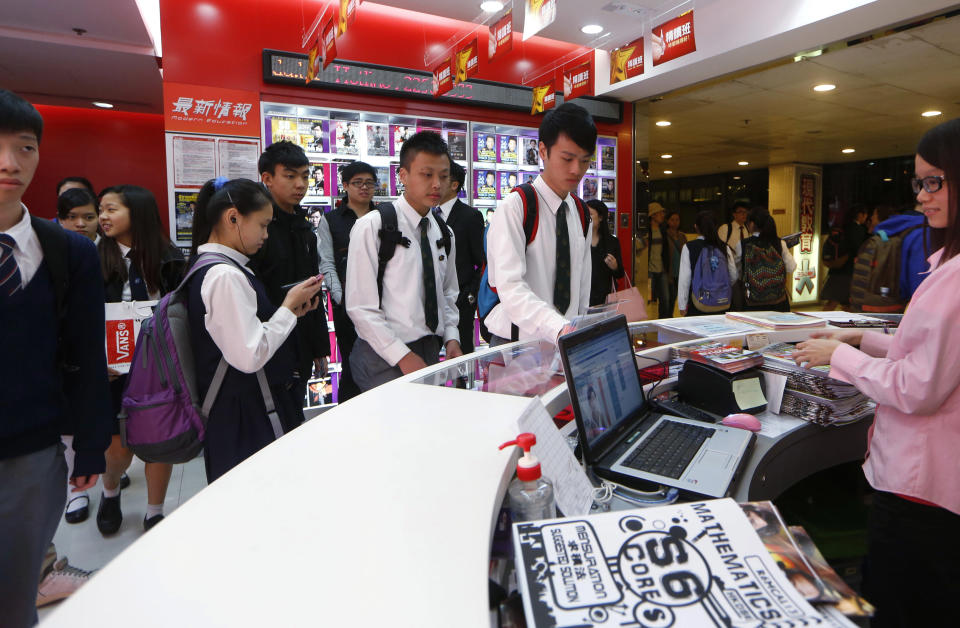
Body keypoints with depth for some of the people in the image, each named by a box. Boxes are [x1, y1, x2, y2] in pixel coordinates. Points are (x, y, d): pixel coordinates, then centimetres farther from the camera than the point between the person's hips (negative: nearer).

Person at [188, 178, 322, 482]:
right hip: (247, 415, -10)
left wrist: (290, 311, 5)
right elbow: (249, 356, -25)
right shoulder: (225, 275, -20)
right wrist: (289, 308, -14)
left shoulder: (209, 267, 11)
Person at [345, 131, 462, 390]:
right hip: (385, 359, -6)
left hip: (431, 351, 6)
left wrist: (451, 337, 2)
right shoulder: (372, 227, -10)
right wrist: (403, 356, -17)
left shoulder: (443, 234, 10)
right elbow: (361, 307, -14)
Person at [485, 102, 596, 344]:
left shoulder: (581, 214, 9)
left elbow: (582, 284, 11)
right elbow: (510, 286, -25)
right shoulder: (514, 207, -12)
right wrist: (559, 329, -37)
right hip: (515, 342, -5)